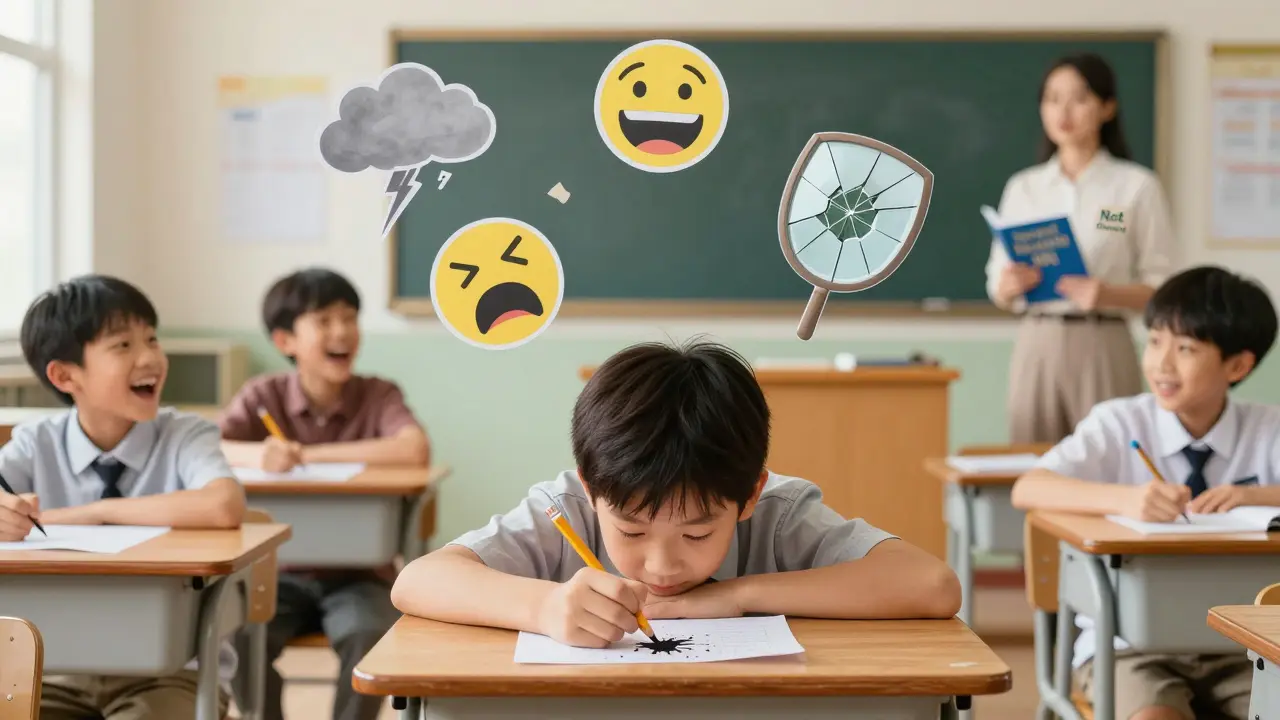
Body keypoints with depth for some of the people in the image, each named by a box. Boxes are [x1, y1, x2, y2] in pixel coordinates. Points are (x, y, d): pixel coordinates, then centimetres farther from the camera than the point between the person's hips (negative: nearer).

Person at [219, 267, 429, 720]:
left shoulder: (379, 395, -6)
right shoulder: (263, 396, -1)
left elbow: (415, 452, -27)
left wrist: (309, 454, -26)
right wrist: (257, 454, -37)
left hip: (357, 574, -1)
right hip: (280, 572, 1)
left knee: (370, 636, -31)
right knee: (235, 635, -26)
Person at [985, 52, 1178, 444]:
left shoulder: (1138, 186, 0)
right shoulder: (1022, 188, 9)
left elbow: (1160, 287, -1)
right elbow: (998, 292, 10)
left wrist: (1108, 295, -20)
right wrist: (1010, 285, -12)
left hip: (1102, 349, -2)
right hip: (1035, 349, 3)